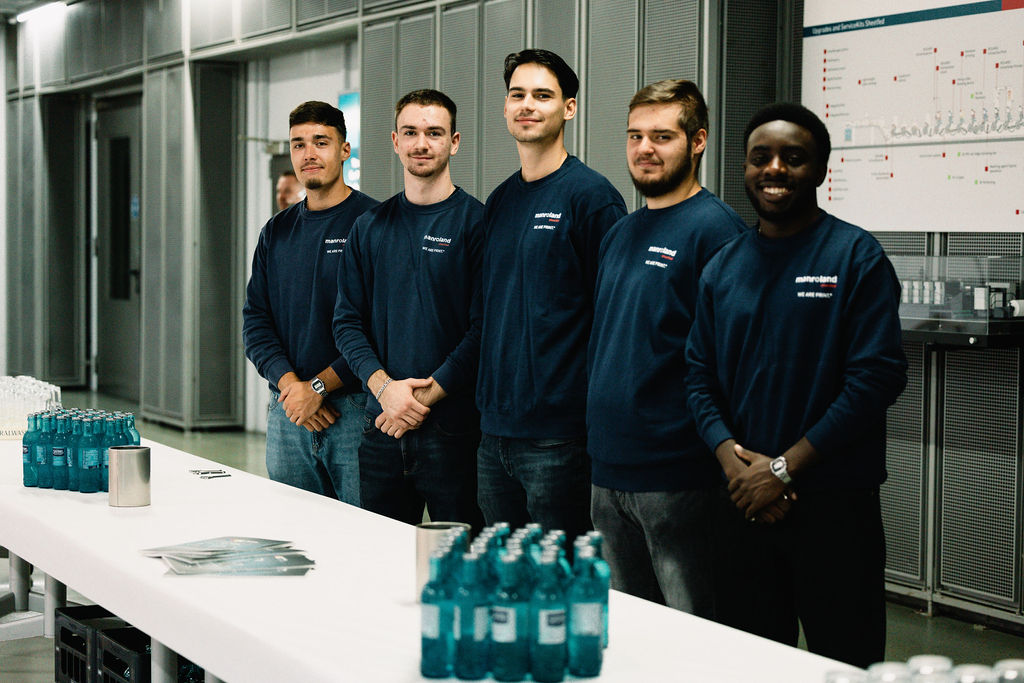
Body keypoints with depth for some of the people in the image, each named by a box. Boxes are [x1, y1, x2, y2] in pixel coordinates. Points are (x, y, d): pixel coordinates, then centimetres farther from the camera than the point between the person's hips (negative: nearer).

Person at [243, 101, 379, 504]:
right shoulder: (277, 232, 14)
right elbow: (255, 319, 10)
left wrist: (318, 386, -14)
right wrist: (288, 382, -8)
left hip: (355, 409, -5)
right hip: (286, 413, 5)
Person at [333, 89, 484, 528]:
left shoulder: (476, 222, -3)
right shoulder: (370, 227, 11)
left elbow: (483, 329, -9)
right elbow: (348, 321, 8)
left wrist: (423, 398, -14)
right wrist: (384, 386, -9)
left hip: (452, 427, -4)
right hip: (381, 427, 4)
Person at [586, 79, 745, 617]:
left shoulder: (714, 229, -10)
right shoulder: (620, 233, 15)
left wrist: (716, 446, -18)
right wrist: (598, 435, 16)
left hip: (675, 473, -8)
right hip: (608, 469, 8)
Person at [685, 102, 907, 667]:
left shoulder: (856, 256, -6)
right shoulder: (722, 268, 10)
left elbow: (877, 377, -13)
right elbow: (701, 377, 9)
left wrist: (783, 468, -15)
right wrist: (735, 462, -9)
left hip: (835, 507, -4)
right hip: (745, 505, 4)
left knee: (846, 661, 3)